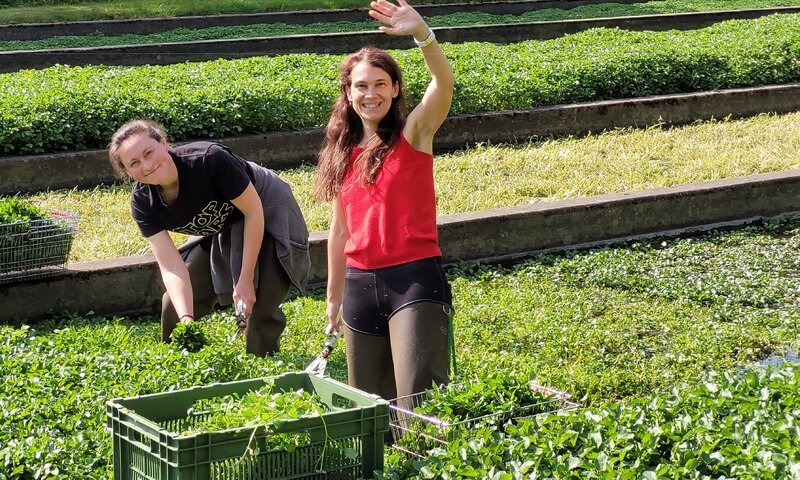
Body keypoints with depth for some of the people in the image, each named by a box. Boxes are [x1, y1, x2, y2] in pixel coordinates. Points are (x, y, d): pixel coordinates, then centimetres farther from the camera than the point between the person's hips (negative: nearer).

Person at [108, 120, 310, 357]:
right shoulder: (143, 203, -20)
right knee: (174, 306, 5)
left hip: (267, 217, -6)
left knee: (259, 309, -17)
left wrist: (246, 280, -23)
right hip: (217, 232, 6)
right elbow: (172, 266, -22)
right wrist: (186, 319, -38)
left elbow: (254, 211, -24)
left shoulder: (209, 160, -36)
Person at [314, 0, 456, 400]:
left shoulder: (413, 134, -3)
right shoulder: (342, 153, 10)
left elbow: (444, 82, -23)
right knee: (368, 398, 13)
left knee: (419, 397, -15)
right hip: (360, 284, 5)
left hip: (415, 278, -5)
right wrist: (334, 297, 20)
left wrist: (422, 35, -40)